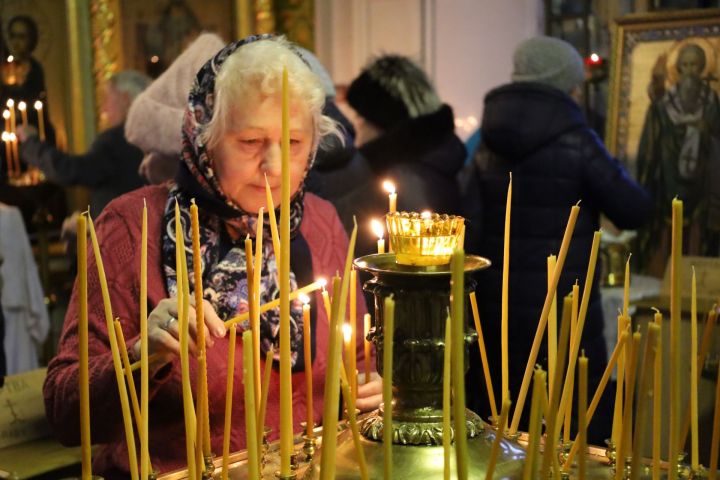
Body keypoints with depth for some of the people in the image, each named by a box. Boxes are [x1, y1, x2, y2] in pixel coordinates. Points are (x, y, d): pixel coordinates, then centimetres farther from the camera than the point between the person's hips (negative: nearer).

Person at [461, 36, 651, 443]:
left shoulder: (489, 145, 5)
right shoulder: (574, 140, -11)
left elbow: (470, 226, 6)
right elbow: (635, 211, -8)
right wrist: (609, 167, 8)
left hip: (495, 313, 6)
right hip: (563, 311, -5)